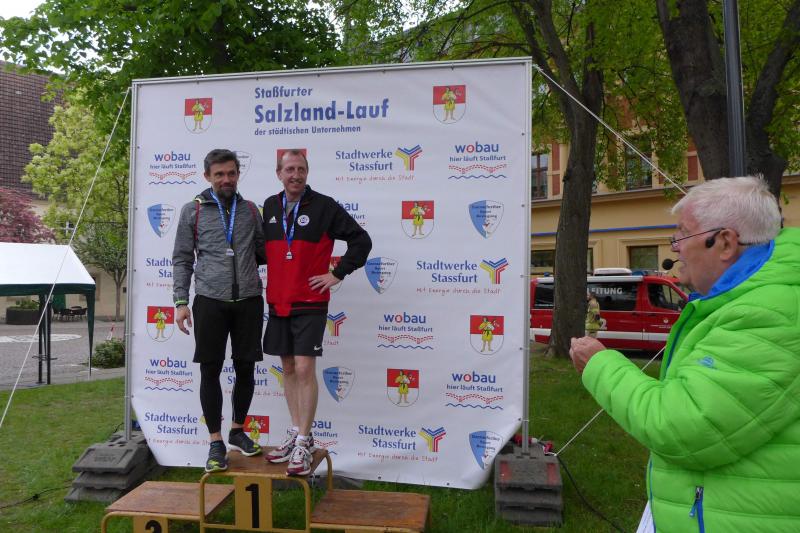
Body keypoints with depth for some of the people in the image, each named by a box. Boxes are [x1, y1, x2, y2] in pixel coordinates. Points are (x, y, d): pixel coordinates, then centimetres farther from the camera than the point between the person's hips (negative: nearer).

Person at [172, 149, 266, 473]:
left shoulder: (250, 210, 11)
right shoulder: (193, 211, 4)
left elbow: (263, 251, 16)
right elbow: (182, 260, 3)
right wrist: (181, 302, -3)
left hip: (248, 300, 2)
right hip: (210, 300, -2)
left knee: (245, 368, 9)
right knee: (210, 371, 3)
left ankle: (237, 431, 28)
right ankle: (216, 443, 16)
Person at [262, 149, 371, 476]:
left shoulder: (324, 206, -5)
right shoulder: (269, 207, 9)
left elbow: (361, 240, -4)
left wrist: (338, 274, -7)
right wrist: (263, 279, 12)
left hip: (310, 304, -5)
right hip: (277, 302, 5)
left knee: (304, 368, -8)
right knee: (288, 368, 11)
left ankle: (304, 442, 4)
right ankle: (296, 432, 24)